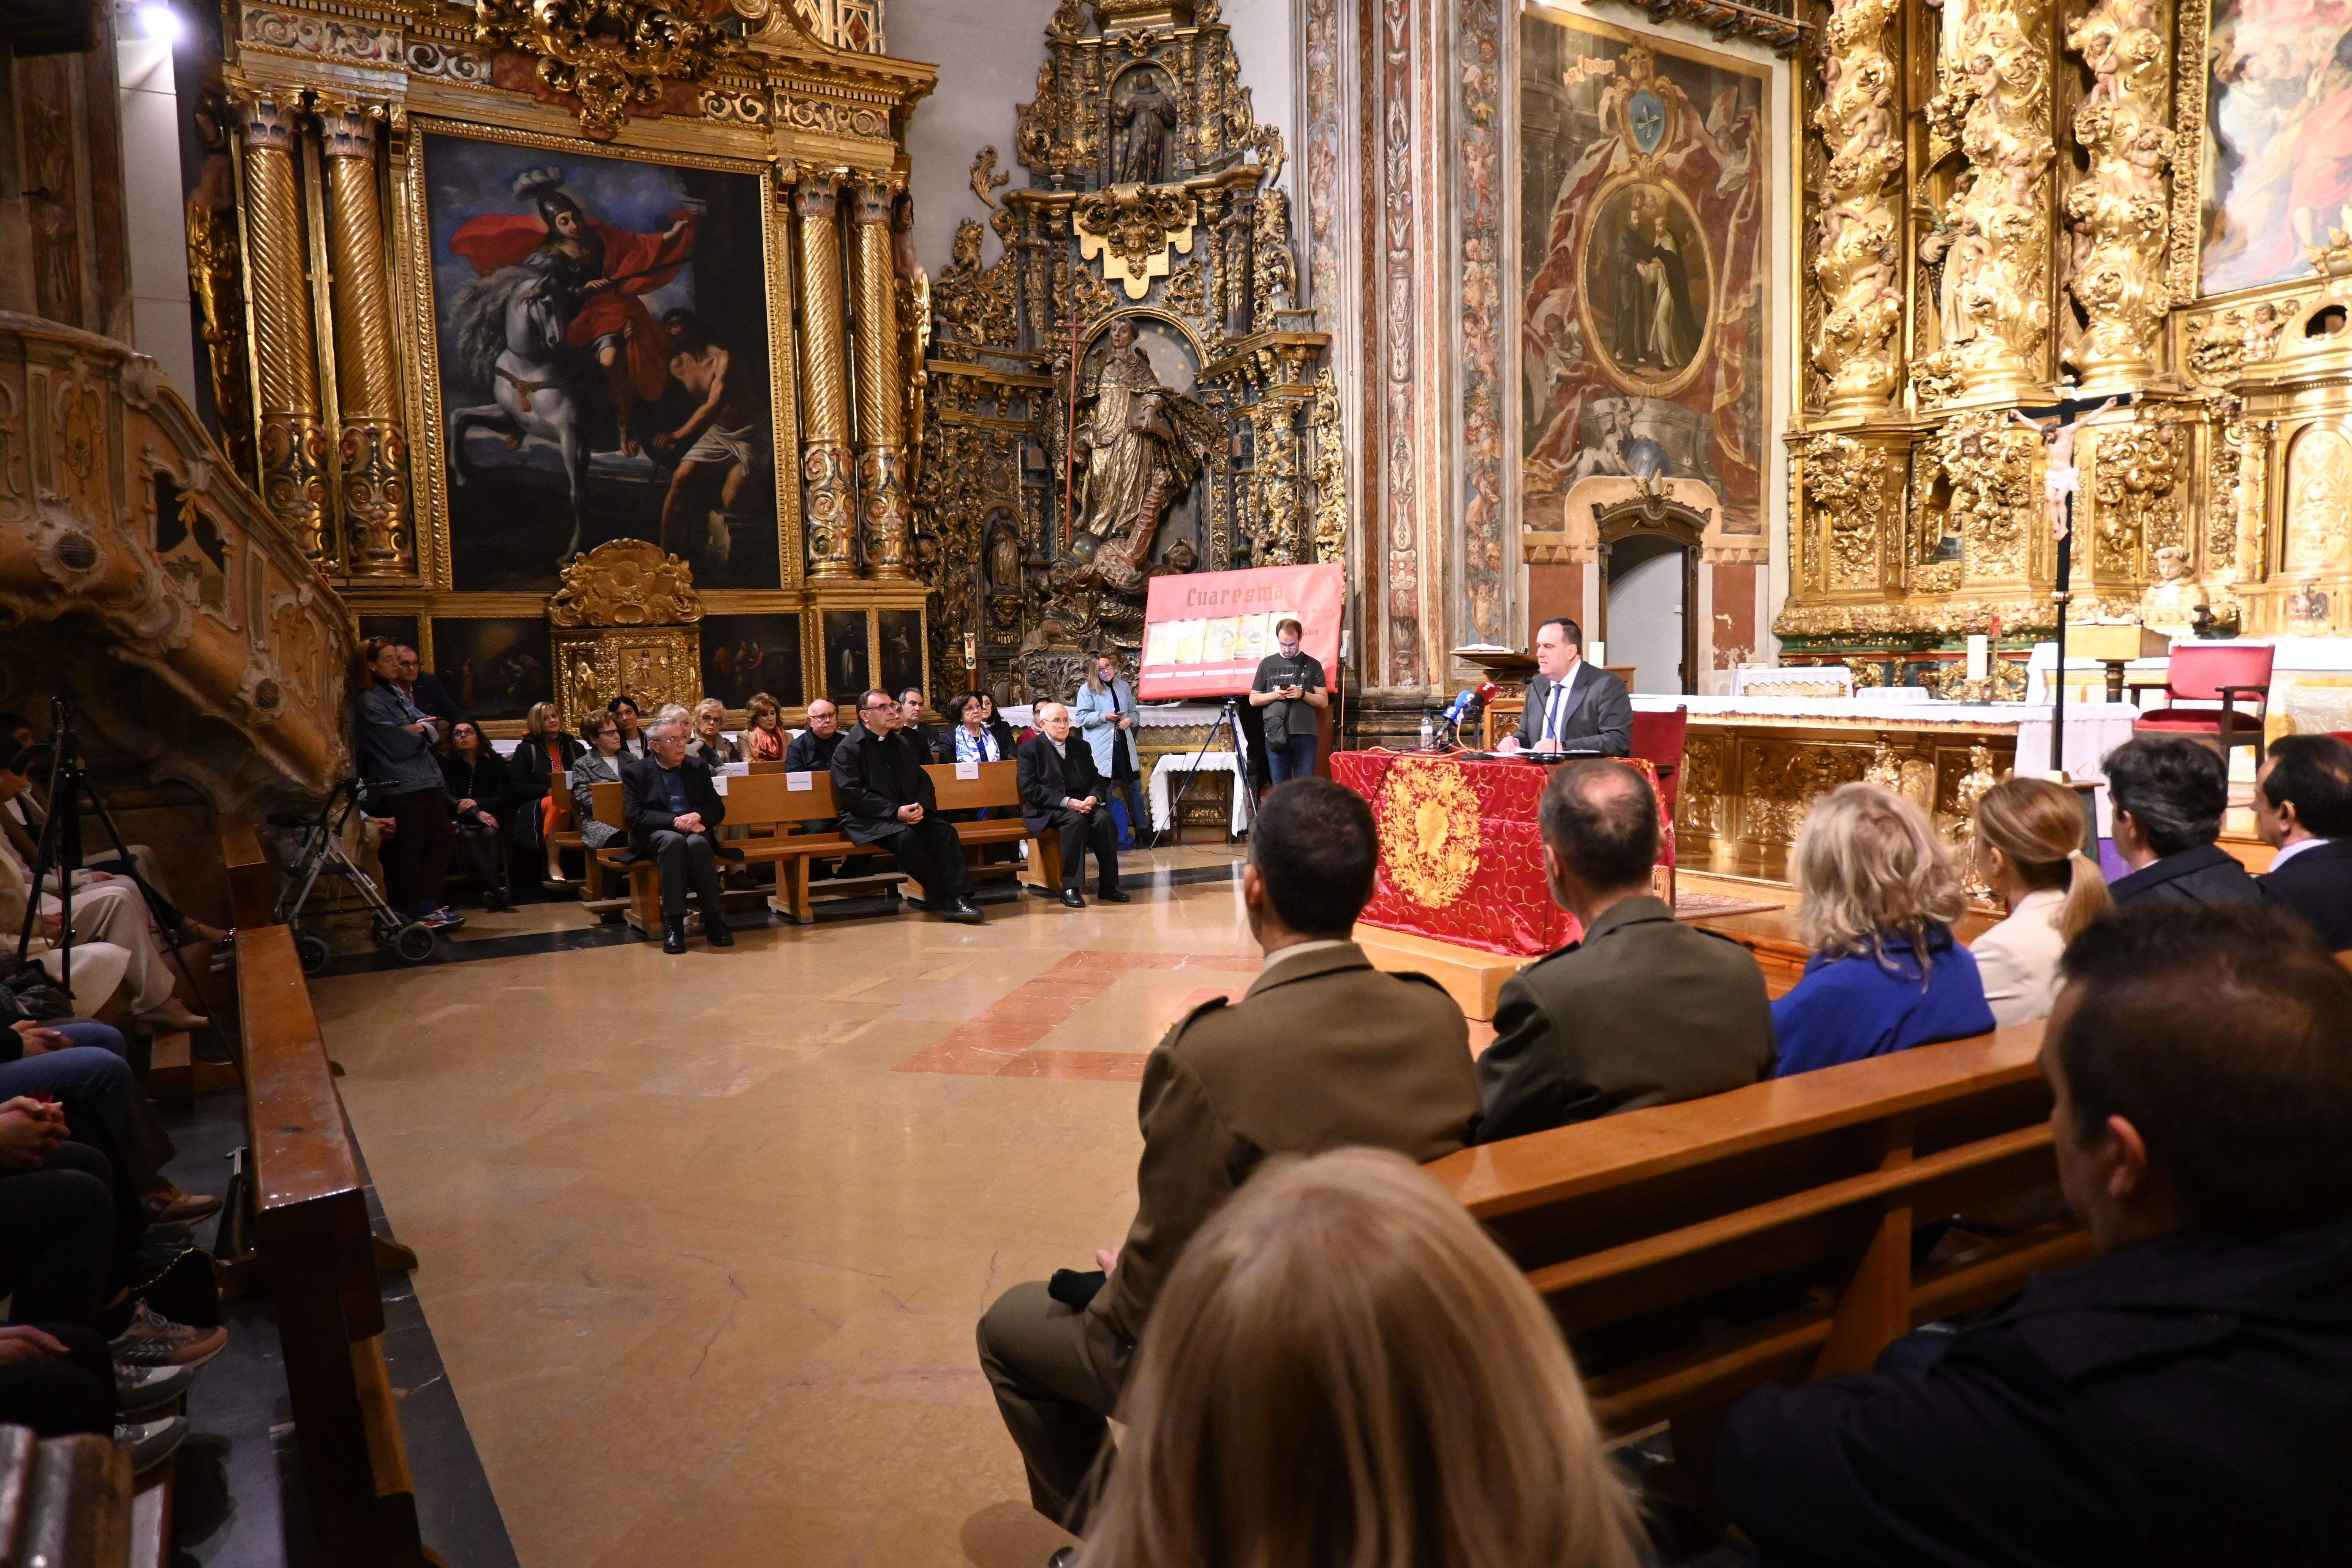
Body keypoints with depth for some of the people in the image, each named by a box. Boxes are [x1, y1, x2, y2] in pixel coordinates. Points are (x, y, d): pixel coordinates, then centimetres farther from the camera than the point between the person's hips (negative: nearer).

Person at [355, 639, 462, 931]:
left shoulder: (397, 693, 17)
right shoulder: (369, 702, -10)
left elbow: (432, 729, 10)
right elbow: (400, 745, -18)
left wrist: (418, 728, -11)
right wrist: (421, 729, 0)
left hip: (425, 780, 9)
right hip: (399, 788, -9)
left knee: (443, 839, 9)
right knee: (412, 851, -1)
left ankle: (429, 904, 17)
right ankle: (421, 911, 6)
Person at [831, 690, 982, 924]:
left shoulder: (904, 744, 19)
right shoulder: (847, 749, -2)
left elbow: (922, 779, 18)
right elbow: (851, 794, -13)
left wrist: (920, 806, -7)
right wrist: (895, 812, -20)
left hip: (909, 812, 6)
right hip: (868, 820, -6)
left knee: (945, 832, -22)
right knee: (906, 837, -34)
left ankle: (959, 898, -30)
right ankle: (942, 900, -25)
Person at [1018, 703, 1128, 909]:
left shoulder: (1081, 747, 18)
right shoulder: (1030, 749, 1)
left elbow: (1096, 779, 17)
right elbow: (1030, 789, -9)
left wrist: (1094, 797, -8)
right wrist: (1066, 802, -19)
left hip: (1082, 803, 5)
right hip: (1047, 810, -5)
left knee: (1104, 819, -26)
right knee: (1076, 821, -35)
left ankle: (1108, 886, -23)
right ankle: (1070, 888, -33)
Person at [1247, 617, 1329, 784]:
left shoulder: (1312, 665, 9)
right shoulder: (1267, 664, 12)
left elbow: (1324, 701, 7)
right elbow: (1253, 700, 14)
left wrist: (1302, 694, -11)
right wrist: (1275, 695, -5)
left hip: (1305, 735, -1)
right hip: (1275, 735, 1)